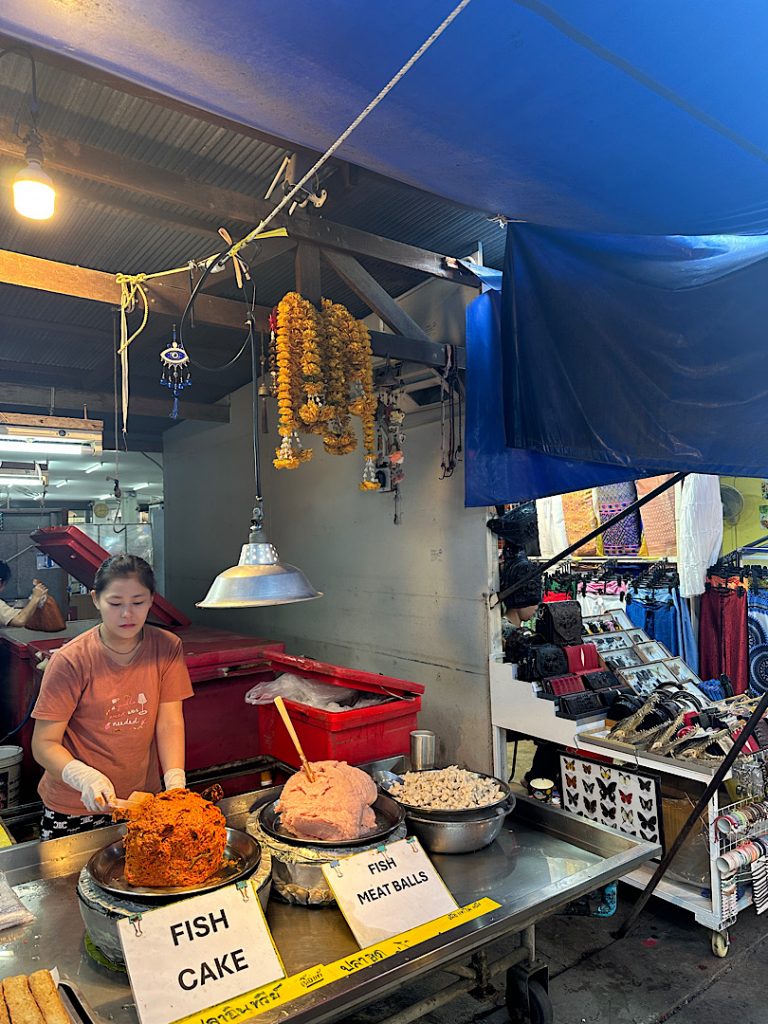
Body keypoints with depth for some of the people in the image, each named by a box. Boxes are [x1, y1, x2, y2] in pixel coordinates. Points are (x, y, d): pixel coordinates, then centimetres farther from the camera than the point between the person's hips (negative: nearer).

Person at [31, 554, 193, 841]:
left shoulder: (167, 648, -10)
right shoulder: (70, 661, -19)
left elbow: (170, 723, -10)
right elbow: (44, 744, -16)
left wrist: (176, 782, -24)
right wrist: (84, 777, -33)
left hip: (144, 799, 3)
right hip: (73, 809, -2)